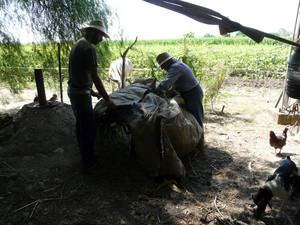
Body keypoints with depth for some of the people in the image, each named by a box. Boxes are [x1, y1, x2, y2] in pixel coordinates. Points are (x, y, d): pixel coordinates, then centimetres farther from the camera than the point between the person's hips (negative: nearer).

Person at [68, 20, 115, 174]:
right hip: (81, 94, -11)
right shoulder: (89, 48, -17)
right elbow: (95, 77, -20)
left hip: (73, 90, 11)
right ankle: (88, 164, 12)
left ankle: (87, 156, 36)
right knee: (88, 128, -1)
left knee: (82, 126, 20)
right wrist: (107, 99, -15)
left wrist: (92, 92, 23)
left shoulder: (78, 45, 15)